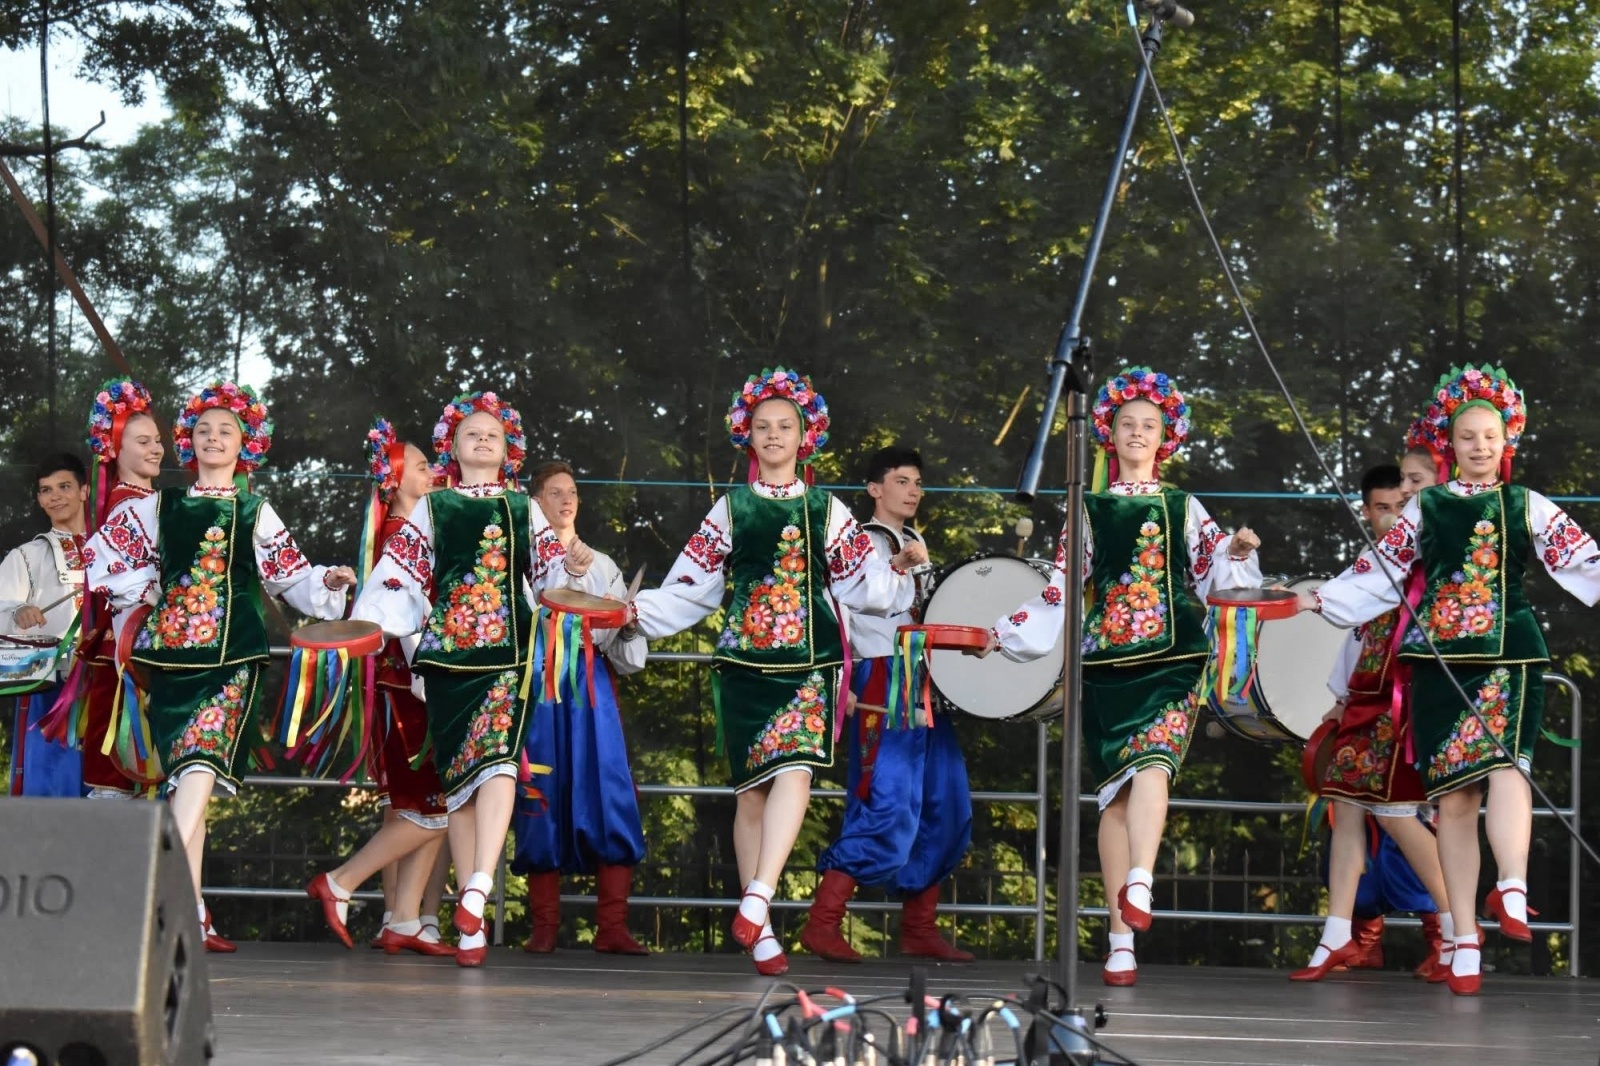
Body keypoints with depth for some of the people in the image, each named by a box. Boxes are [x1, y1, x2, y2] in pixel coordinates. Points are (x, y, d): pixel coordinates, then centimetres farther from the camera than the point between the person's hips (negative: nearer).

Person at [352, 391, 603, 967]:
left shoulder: (523, 509, 18)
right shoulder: (431, 509, 15)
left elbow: (550, 572, 12)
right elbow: (396, 576, 7)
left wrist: (575, 567, -11)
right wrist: (363, 628, -7)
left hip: (508, 653, 0)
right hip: (447, 653, 0)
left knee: (498, 761, -21)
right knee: (458, 776, -1)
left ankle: (476, 889, -33)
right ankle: (470, 920, 2)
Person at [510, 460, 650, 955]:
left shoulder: (601, 565, 23)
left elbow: (624, 646, 16)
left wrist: (627, 624, -6)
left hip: (591, 687, 2)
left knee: (610, 800, -9)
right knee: (541, 802, -5)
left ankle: (612, 927, -11)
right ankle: (544, 927, -1)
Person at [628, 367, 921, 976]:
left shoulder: (826, 511, 11)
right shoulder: (730, 510, 10)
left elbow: (863, 585, 9)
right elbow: (690, 589, 8)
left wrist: (901, 568, -8)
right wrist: (638, 611, -5)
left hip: (809, 664, 0)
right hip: (744, 664, 1)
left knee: (794, 770, -22)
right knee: (752, 788, 0)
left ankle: (755, 904, -30)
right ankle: (760, 931, 5)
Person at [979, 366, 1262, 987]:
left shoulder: (1184, 509, 16)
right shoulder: (1089, 510, 16)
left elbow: (1217, 574, 9)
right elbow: (1060, 593, 16)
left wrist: (1240, 552, -10)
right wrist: (1003, 633, 9)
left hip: (1172, 660, -1)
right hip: (1106, 661, 1)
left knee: (1153, 763, -25)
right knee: (1117, 787, -4)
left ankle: (1137, 888, -43)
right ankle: (1121, 940, -4)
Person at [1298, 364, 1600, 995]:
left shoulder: (1527, 507, 11)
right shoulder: (1426, 508, 13)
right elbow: (1379, 575, 14)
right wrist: (1324, 600, 3)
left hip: (1508, 653, -1)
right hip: (1440, 658, 1)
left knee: (1504, 762, -26)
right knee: (1452, 795, -1)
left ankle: (1512, 890, -43)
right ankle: (1464, 942, 2)